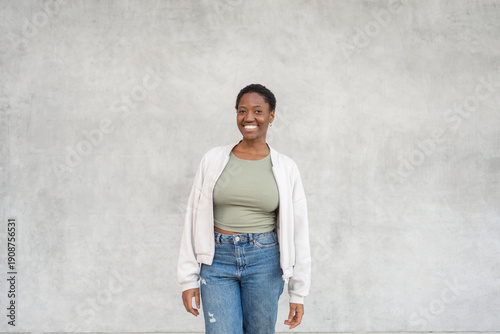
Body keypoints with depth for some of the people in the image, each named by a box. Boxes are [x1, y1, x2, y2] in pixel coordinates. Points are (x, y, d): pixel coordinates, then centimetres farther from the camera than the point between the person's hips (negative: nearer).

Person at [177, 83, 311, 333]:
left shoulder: (285, 168, 0)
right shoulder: (213, 160, 1)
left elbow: (298, 231, 2)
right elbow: (194, 219, 3)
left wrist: (299, 293, 1)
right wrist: (188, 279, 0)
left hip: (264, 263, 0)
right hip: (217, 261, 0)